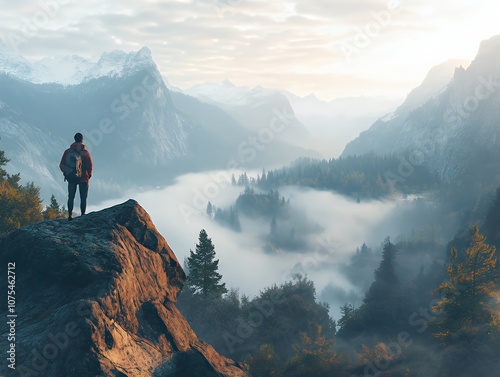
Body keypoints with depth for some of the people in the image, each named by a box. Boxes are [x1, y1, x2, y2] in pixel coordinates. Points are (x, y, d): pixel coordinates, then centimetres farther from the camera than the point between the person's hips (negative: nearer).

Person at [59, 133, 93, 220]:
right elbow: (90, 167, -10)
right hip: (83, 179, -2)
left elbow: (61, 165, -1)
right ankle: (83, 215, 1)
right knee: (83, 198, 4)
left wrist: (66, 173, 14)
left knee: (71, 197, 10)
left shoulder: (67, 151, -2)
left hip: (71, 178, 2)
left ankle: (70, 215, 4)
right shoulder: (85, 153, -11)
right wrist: (88, 175, 8)